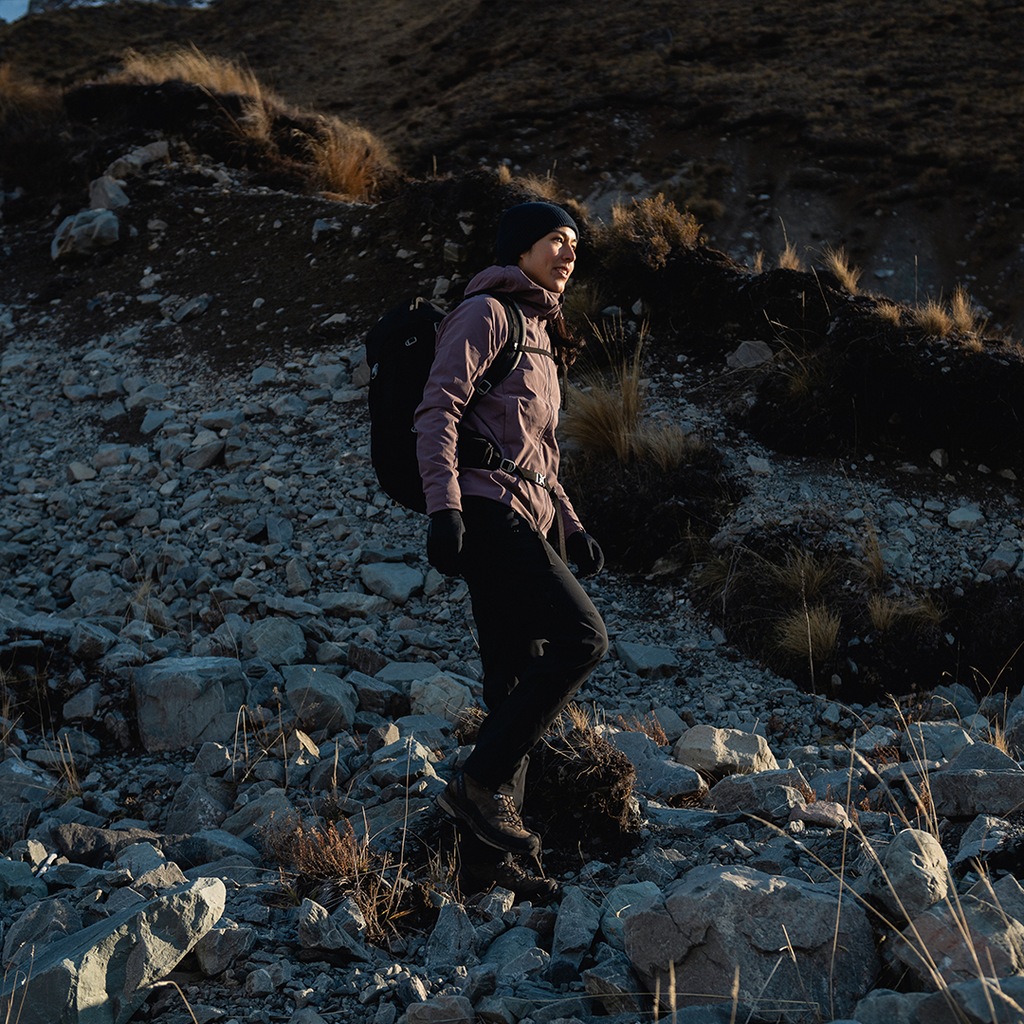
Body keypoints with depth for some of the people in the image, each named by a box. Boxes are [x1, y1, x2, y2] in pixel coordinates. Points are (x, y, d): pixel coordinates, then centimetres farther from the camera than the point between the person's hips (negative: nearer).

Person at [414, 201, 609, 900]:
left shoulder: (540, 337, 27)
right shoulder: (487, 313, -1)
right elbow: (437, 409, -12)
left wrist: (571, 529, 21)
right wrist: (443, 508, -22)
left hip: (522, 521, 9)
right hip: (486, 509, -9)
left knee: (516, 690, 4)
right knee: (582, 637, -20)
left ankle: (486, 858, 7)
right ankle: (479, 783, -12)